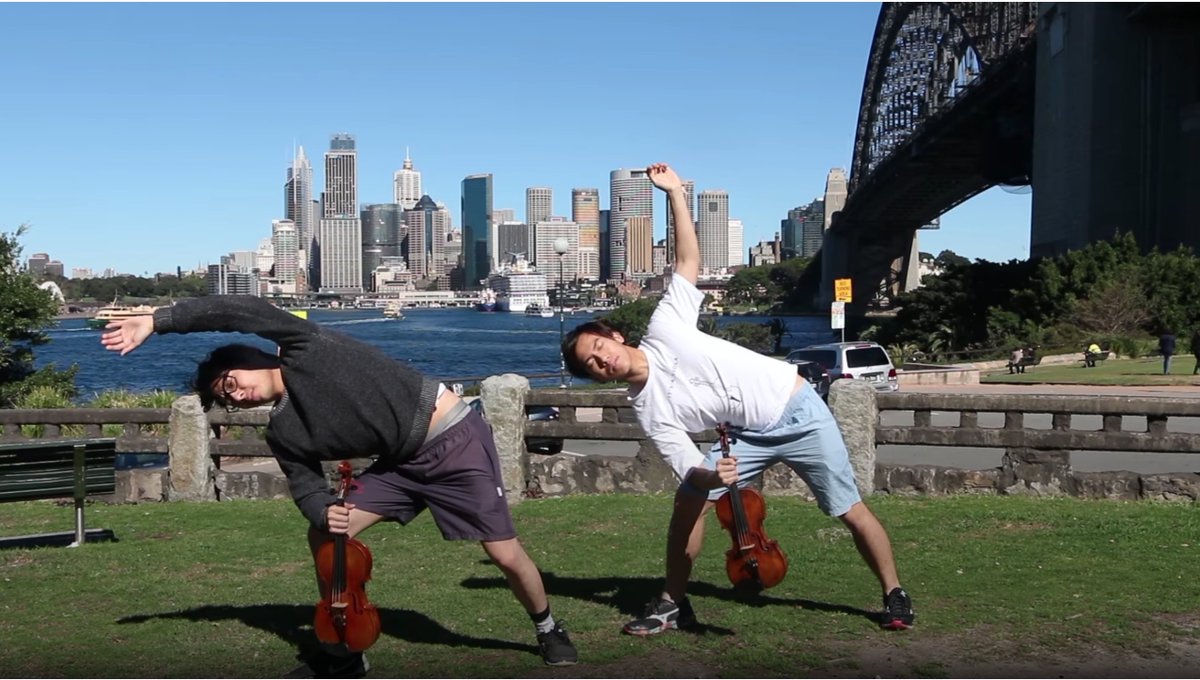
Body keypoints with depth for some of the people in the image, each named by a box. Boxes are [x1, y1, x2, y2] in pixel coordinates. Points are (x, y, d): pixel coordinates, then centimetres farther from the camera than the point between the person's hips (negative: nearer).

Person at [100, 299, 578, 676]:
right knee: (323, 536, -1)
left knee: (506, 555, -3)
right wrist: (323, 512, -25)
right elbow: (307, 487, -1)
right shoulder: (284, 435, 3)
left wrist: (156, 321, -21)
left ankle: (548, 630, 25)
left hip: (453, 437, -7)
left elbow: (237, 311, -22)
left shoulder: (305, 349, -13)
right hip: (402, 463, 7)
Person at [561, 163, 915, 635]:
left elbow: (688, 262, -7)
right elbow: (687, 467, -9)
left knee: (850, 511, 0)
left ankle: (895, 597, 18)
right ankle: (673, 604, 8)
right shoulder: (648, 411, -4)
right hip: (749, 435, 4)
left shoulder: (663, 327, -10)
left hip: (797, 410, -3)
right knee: (688, 500, -7)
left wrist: (675, 193, -14)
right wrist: (709, 477, -32)